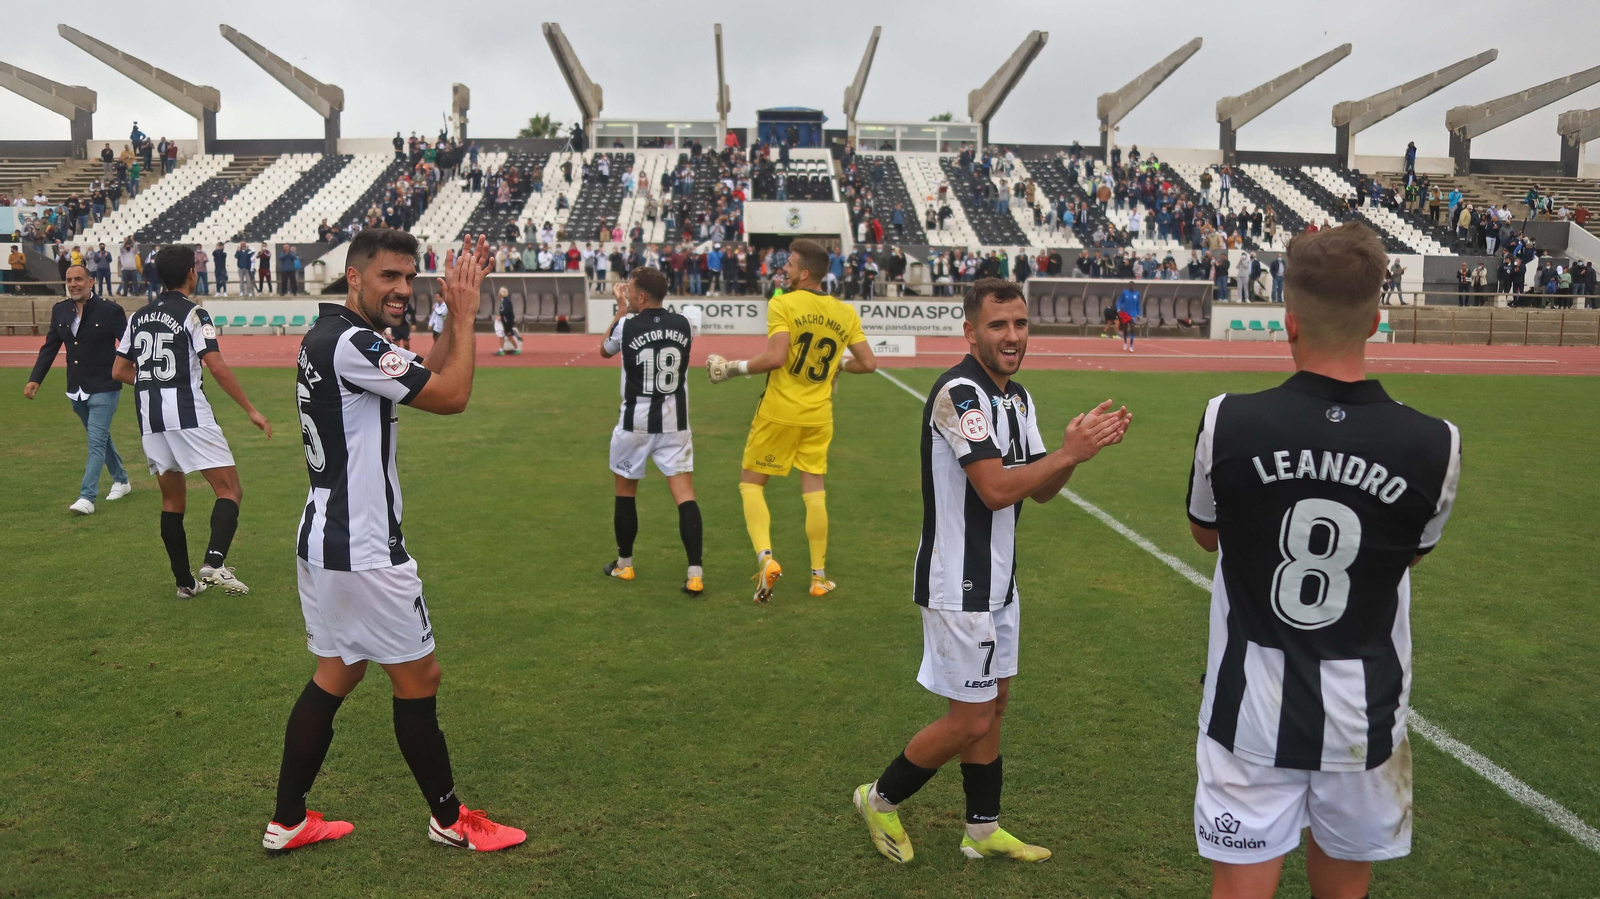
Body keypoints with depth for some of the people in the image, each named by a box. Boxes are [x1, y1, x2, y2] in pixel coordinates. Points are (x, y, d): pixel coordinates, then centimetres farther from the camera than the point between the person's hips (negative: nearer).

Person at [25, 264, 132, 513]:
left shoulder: (110, 310, -12)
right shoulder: (60, 310, 5)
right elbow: (49, 347, 10)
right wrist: (35, 379, 2)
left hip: (104, 389, -7)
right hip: (77, 389, 7)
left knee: (96, 441, -10)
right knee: (100, 437, 19)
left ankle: (87, 498, -11)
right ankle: (121, 480, 36)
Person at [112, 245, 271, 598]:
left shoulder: (139, 317, 13)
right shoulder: (192, 314, -6)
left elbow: (119, 371, 16)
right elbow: (217, 367, -15)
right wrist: (251, 410, -12)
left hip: (150, 420, 7)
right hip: (190, 416, -7)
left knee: (172, 501, 14)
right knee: (230, 490, -3)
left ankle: (185, 582, 17)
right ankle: (214, 563, -22)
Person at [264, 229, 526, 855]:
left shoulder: (328, 335, 11)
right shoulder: (350, 343, -20)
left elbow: (429, 376, 14)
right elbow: (451, 396, -18)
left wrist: (456, 312, 5)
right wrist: (465, 314, -8)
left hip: (323, 540, 10)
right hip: (362, 551, -10)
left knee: (336, 675, 18)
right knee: (418, 678, 4)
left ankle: (287, 822, 27)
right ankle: (450, 820, 20)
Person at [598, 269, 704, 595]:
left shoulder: (626, 326, -10)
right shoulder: (683, 325, -1)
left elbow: (604, 350, 12)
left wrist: (621, 310, 19)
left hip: (635, 424, -2)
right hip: (674, 424, 2)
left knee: (625, 491, 17)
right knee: (685, 495, -2)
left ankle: (624, 564, 28)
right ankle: (695, 573, -10)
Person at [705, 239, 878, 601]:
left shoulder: (782, 304, -11)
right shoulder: (845, 313, 3)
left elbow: (775, 358, -23)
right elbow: (868, 364, 4)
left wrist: (735, 367, -9)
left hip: (779, 411, -4)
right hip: (819, 415, 4)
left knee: (751, 483, 9)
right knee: (814, 490, 13)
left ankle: (765, 557, -10)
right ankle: (819, 575, 17)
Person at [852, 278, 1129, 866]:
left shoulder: (1018, 398, 9)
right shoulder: (959, 393, -20)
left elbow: (1039, 491, 9)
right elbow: (997, 489, -26)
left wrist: (1078, 448, -8)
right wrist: (1070, 453, -21)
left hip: (997, 578, 9)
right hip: (959, 585, -9)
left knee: (994, 704, 17)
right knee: (970, 720, -1)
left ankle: (984, 830, 31)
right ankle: (880, 799, 21)